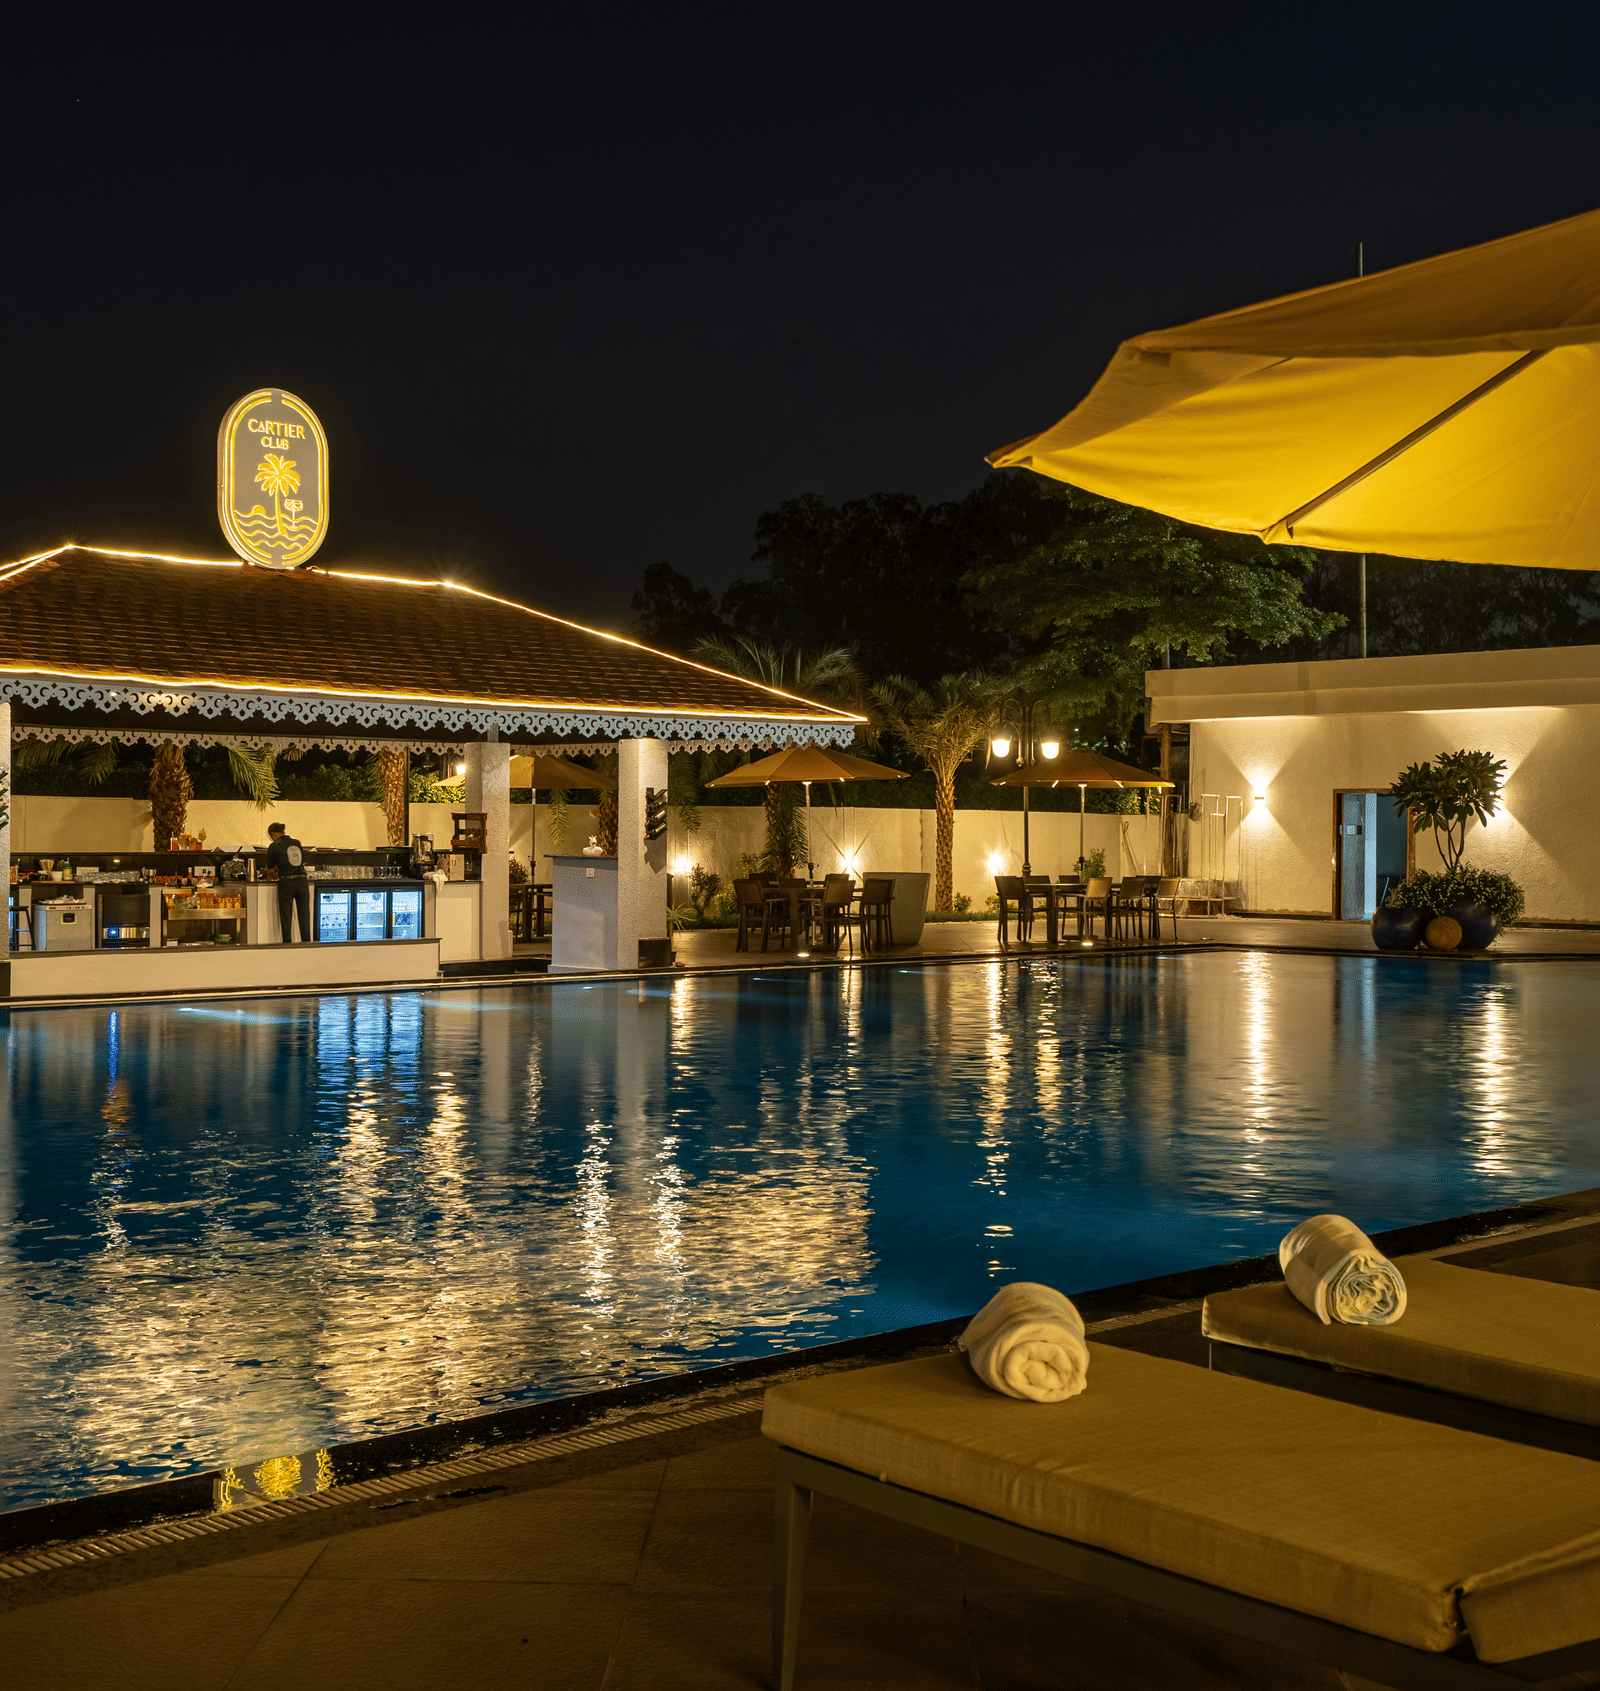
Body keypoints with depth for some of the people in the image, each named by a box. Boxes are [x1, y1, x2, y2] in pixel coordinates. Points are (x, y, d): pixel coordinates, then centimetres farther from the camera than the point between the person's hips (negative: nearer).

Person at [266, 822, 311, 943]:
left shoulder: (274, 846, -1)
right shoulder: (297, 843, 12)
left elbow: (270, 868, 5)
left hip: (286, 883, -4)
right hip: (302, 881, 4)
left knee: (286, 918, 4)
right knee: (304, 916, 8)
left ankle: (287, 945, 5)